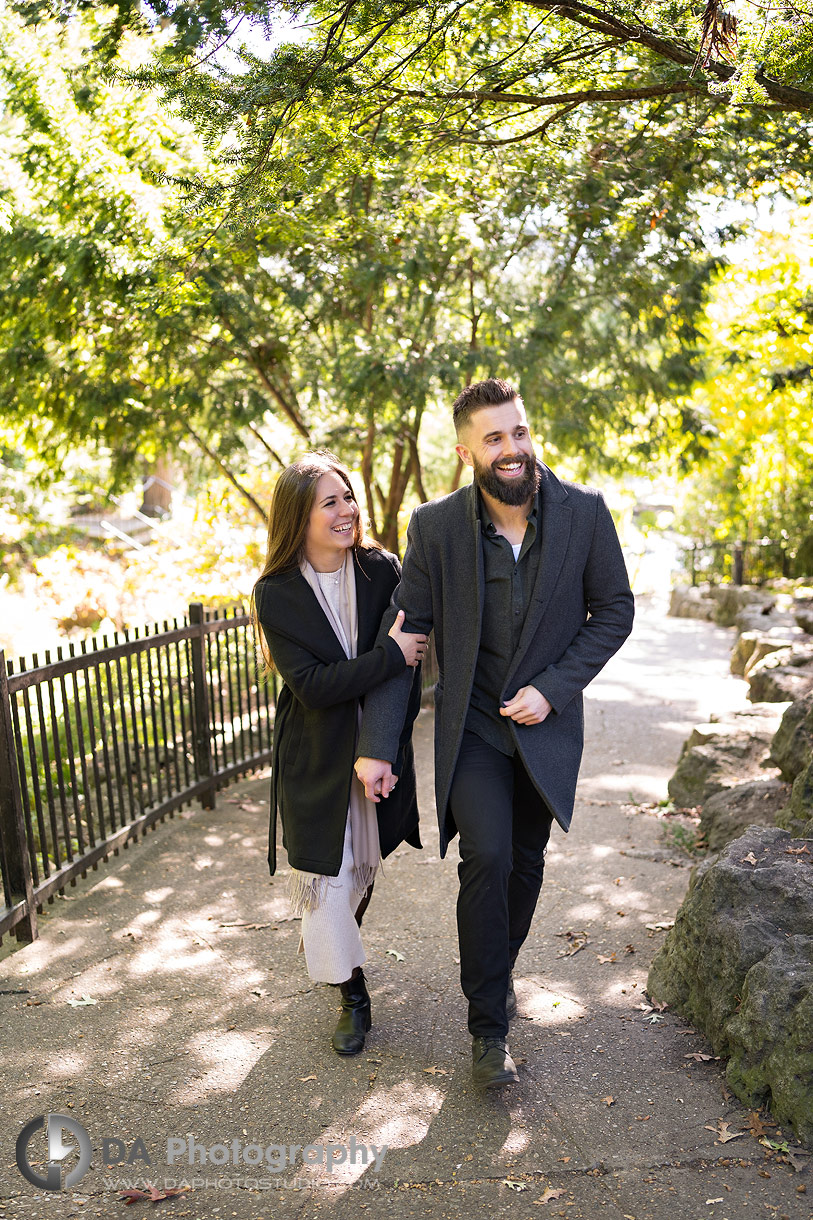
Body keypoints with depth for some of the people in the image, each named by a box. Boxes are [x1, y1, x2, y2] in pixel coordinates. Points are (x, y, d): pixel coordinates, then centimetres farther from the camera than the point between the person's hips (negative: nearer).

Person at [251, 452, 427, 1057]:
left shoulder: (382, 570, -7)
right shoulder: (276, 594, -12)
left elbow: (410, 656, -6)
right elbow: (311, 684, -20)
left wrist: (388, 745, -13)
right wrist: (389, 654, -27)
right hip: (315, 761, -2)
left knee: (364, 866, 20)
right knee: (326, 878, 4)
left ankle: (332, 944, 50)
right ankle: (353, 997, 26)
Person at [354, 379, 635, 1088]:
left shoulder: (585, 512, -9)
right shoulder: (436, 526, -11)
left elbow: (615, 609, -1)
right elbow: (403, 636, -7)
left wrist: (554, 688, -13)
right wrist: (377, 746, -10)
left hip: (546, 723, 2)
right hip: (471, 724, -2)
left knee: (526, 862, 15)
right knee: (487, 857, -15)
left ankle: (500, 969, 43)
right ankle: (489, 1028, 6)